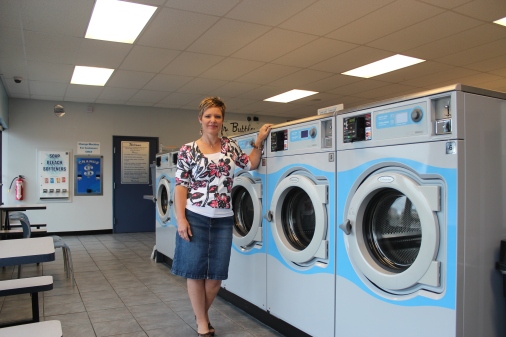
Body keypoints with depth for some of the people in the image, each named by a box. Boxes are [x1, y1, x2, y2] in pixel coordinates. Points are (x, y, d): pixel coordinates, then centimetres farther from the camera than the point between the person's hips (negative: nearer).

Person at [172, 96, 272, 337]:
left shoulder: (230, 146, 8)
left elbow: (251, 165, 18)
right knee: (196, 271, 6)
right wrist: (180, 219, -12)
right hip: (195, 217, -3)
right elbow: (180, 186, -5)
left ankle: (202, 314, 35)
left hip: (223, 219, 3)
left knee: (217, 273, 10)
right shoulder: (188, 150, -3)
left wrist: (259, 141, 5)